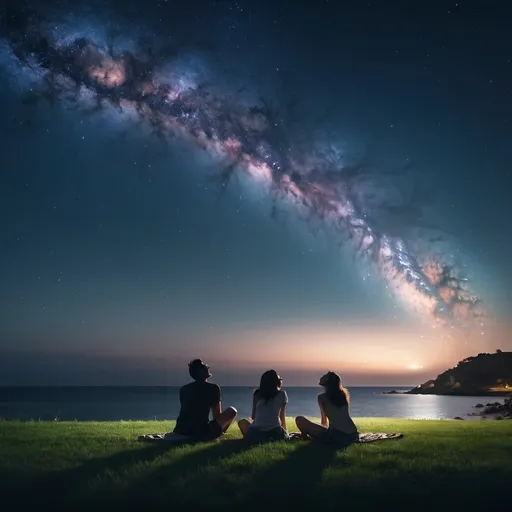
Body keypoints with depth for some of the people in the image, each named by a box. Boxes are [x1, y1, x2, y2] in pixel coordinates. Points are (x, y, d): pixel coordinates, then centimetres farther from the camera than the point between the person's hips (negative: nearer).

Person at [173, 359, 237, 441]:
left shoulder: (184, 389, 13)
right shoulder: (213, 388, -1)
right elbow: (217, 416, 6)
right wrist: (219, 431, 27)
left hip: (181, 432, 8)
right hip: (201, 433, -8)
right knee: (232, 411, 8)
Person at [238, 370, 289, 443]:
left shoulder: (257, 394, 14)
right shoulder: (282, 394, 9)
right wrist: (284, 431, 34)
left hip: (255, 433, 2)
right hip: (274, 433, -2)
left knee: (242, 422, 31)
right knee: (284, 436, 31)